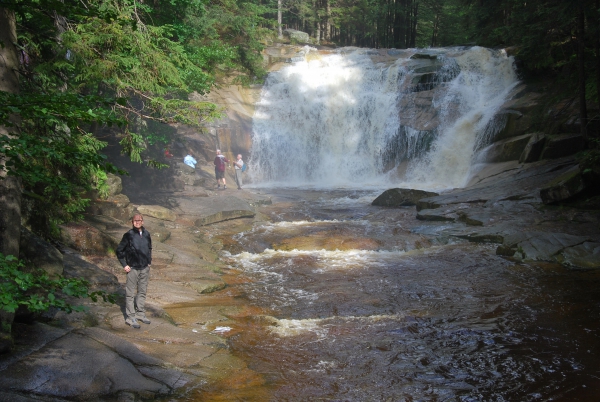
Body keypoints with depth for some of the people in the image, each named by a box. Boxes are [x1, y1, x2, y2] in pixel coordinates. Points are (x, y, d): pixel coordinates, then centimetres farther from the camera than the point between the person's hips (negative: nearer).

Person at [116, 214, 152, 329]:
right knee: (130, 293, -1)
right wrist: (124, 265, -6)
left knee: (142, 292, 13)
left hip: (145, 268, 5)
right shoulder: (129, 235, -9)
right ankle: (131, 317, 4)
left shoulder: (146, 234, 6)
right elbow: (119, 250, -3)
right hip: (133, 268, -5)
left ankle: (141, 314, 25)